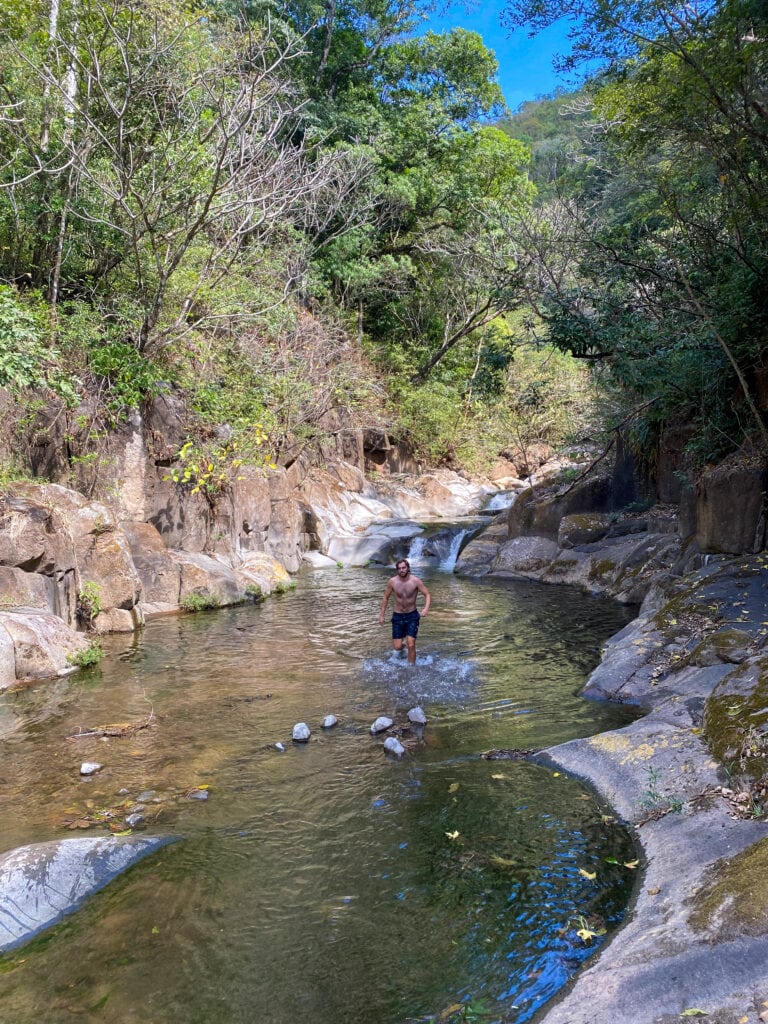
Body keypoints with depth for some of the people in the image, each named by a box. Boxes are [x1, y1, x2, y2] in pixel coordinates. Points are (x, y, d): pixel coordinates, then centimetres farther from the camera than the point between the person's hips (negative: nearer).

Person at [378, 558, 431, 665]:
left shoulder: (416, 581, -12)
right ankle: (401, 645, 38)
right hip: (397, 616, 2)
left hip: (412, 616, -1)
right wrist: (381, 615, 4)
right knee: (397, 647, 0)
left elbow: (427, 595, -11)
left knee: (411, 645, -13)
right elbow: (385, 598, 4)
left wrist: (426, 609, -29)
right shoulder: (392, 582, -8)